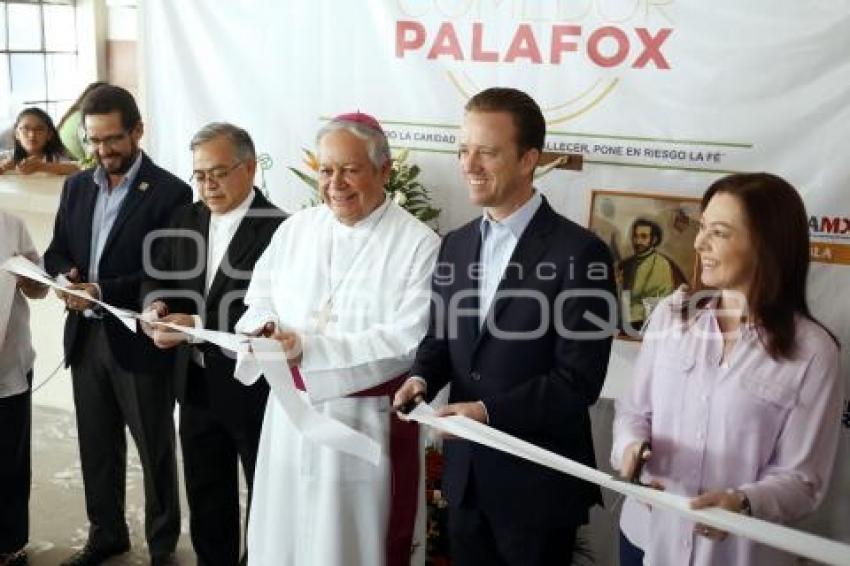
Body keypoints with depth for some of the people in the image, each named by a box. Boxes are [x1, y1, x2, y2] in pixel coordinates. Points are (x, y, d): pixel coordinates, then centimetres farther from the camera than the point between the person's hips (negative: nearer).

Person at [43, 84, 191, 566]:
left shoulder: (170, 192, -10)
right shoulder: (76, 186, 10)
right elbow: (57, 252, 14)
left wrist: (104, 290, -23)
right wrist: (66, 279, -9)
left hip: (140, 342, -6)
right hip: (86, 337, 6)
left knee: (154, 450, 9)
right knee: (97, 447, 18)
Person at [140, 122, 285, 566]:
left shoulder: (278, 229, -16)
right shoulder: (186, 220, 7)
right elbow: (158, 278, 11)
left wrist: (198, 325, -29)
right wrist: (157, 304, -11)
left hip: (252, 386, -6)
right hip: (196, 383, 7)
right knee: (204, 494, 20)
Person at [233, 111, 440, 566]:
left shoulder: (419, 245, -11)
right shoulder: (295, 228, 6)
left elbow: (409, 341, -18)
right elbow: (260, 302, 10)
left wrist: (308, 347, -22)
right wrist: (264, 332, -14)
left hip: (366, 420, -4)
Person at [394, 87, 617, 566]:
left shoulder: (581, 253, -15)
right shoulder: (456, 244, 6)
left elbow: (579, 380, -18)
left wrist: (490, 411, -24)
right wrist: (422, 378, -8)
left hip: (538, 481, -5)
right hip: (466, 473, 6)